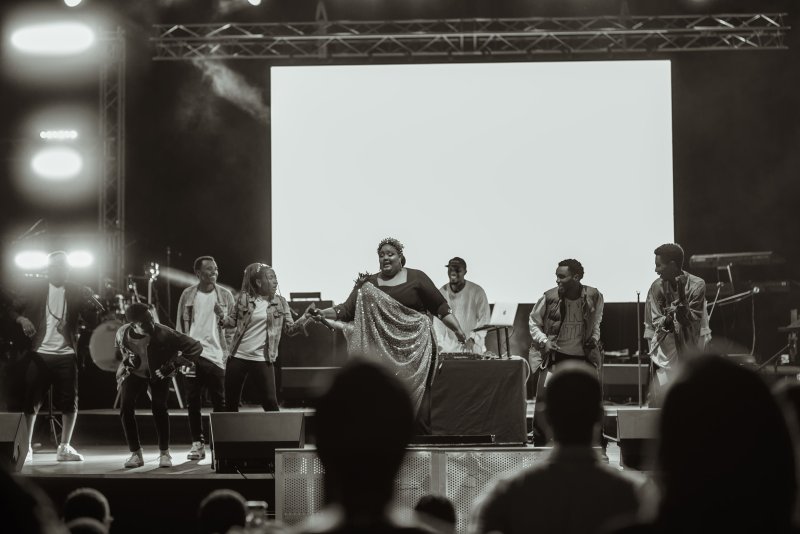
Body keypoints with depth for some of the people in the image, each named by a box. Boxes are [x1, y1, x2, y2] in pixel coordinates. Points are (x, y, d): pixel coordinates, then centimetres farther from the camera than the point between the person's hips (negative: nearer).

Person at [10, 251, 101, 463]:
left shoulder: (77, 292, 6)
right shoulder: (37, 291, 6)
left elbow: (92, 321, 1)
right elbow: (14, 310, 9)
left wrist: (89, 303, -18)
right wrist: (22, 319, -12)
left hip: (66, 354, 1)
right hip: (40, 353, 0)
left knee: (70, 402, -1)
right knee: (30, 401, -1)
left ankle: (64, 448, 10)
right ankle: (26, 447, 9)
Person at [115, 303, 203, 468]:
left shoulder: (163, 334, -33)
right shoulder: (122, 334, -22)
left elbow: (195, 347, -28)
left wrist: (174, 364, -31)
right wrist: (125, 360, -10)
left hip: (158, 373, -2)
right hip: (134, 372, 2)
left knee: (159, 407, -19)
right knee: (126, 407, -16)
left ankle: (164, 453, -2)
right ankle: (136, 454, -3)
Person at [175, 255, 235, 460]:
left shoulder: (225, 295, 5)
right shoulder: (188, 295, 6)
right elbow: (180, 326, 9)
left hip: (217, 355, -1)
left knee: (220, 402, -1)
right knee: (193, 402, 2)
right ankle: (197, 443, 10)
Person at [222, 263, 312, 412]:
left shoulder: (280, 303, 3)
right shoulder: (244, 298, 0)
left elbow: (290, 329, 3)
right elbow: (232, 321, 6)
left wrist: (304, 319, -14)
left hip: (262, 360, -1)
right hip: (238, 356, 1)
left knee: (270, 402, -5)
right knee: (231, 403, 8)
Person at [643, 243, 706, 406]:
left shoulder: (697, 285, -6)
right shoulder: (657, 286, 1)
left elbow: (691, 321, -8)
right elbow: (653, 322, 4)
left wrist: (681, 296, -21)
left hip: (689, 352, -2)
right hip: (665, 354, 2)